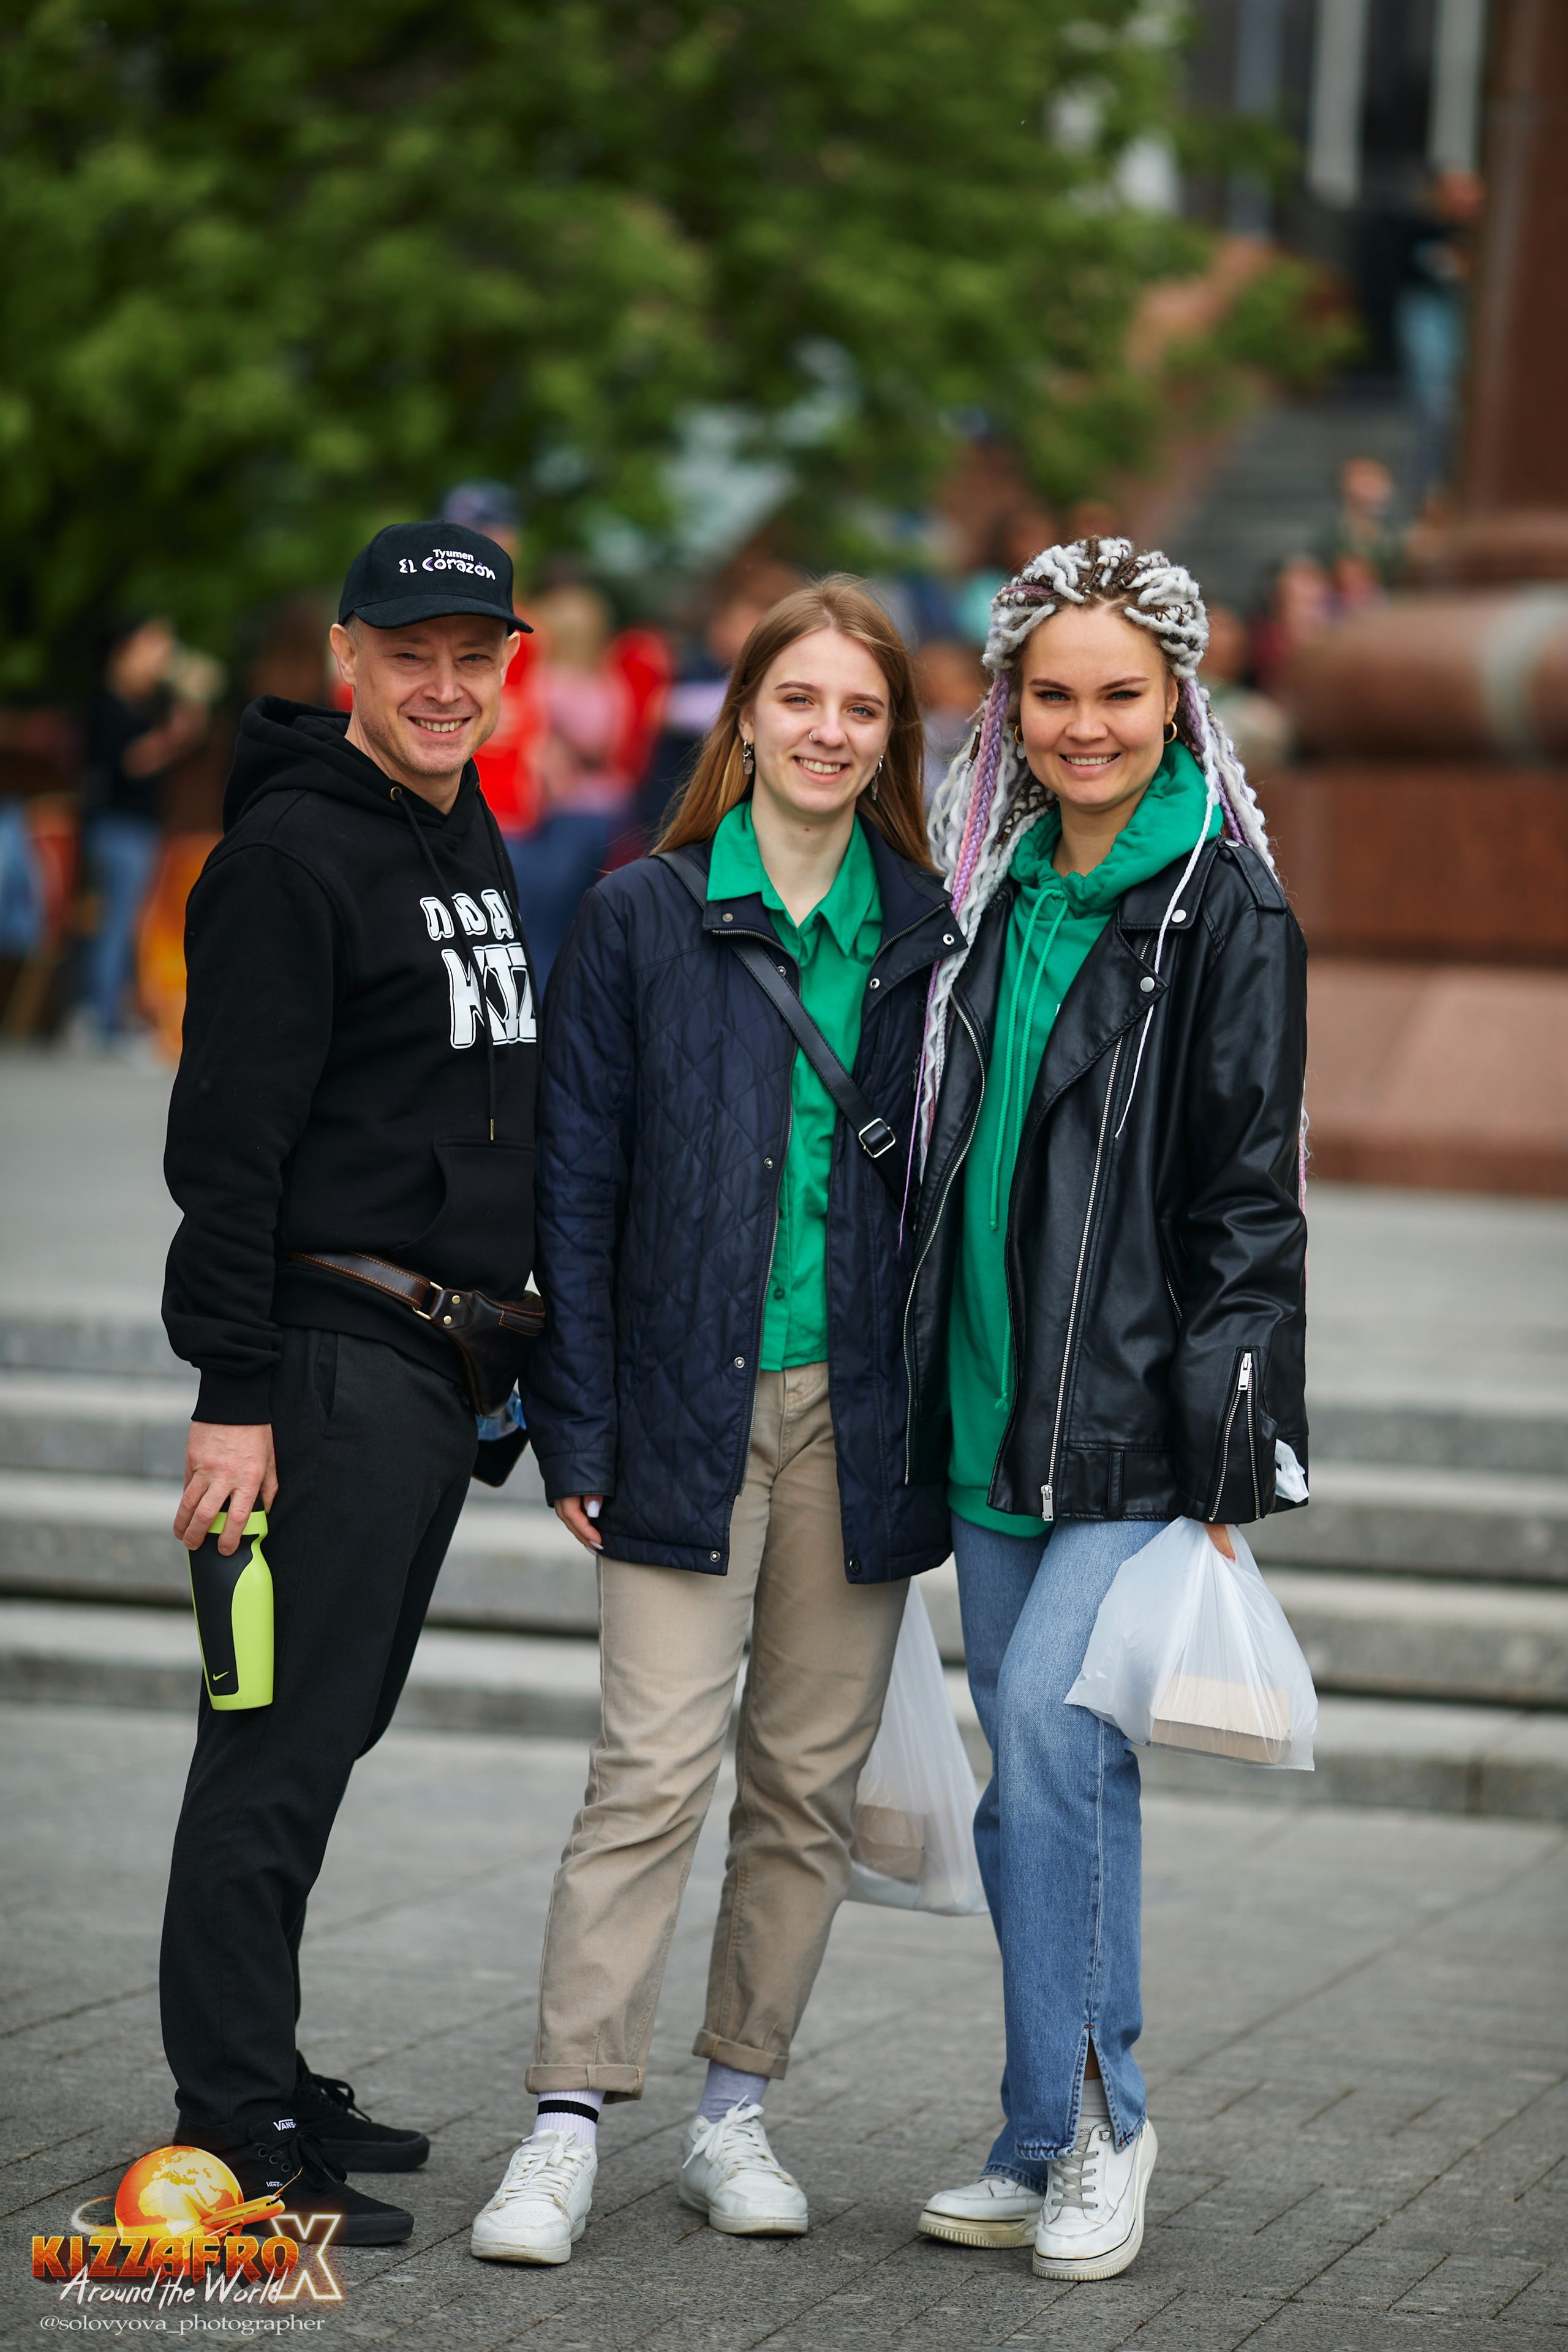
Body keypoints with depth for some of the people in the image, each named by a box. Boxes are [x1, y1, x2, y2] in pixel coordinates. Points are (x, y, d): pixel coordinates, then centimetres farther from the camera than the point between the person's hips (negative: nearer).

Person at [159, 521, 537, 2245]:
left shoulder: (469, 837, 16)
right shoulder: (293, 855, -12)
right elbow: (228, 1143, -16)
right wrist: (232, 1394, -20)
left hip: (439, 1364, 9)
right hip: (330, 1353, -9)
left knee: (329, 1727, 14)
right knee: (282, 1740, -7)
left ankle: (265, 2084, 22)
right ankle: (231, 2133, -3)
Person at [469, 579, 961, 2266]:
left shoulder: (929, 934, 8)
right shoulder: (643, 920, 2)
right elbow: (576, 1177, 1)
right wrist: (577, 1422, -4)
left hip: (863, 1414, 3)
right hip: (690, 1405, -3)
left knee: (809, 1778, 7)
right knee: (654, 1767, -9)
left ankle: (735, 2114, 18)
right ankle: (566, 2130, -4)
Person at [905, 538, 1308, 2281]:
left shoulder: (1228, 916, -5)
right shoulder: (988, 896, 13)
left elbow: (1249, 1201, -8)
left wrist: (1222, 1458, -13)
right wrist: (922, 1402, 16)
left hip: (1136, 1428, -6)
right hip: (993, 1417, 6)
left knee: (1047, 1732, -17)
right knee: (1049, 1771, 9)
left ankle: (1084, 2123, -4)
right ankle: (1061, 2143, 16)